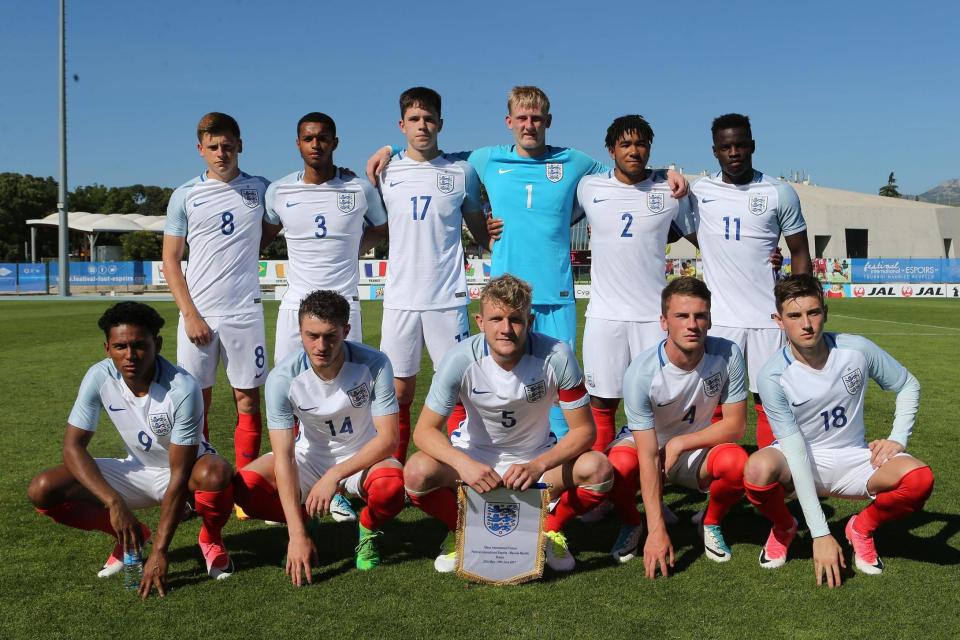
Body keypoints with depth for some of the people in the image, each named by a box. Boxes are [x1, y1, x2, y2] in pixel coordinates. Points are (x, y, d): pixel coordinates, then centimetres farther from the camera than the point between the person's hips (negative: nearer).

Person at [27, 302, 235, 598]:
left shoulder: (183, 388, -31)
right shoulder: (99, 377, -19)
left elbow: (180, 475, -29)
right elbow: (73, 445, -15)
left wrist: (160, 551, -32)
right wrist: (114, 502, -30)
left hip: (187, 466, -4)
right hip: (136, 471, 4)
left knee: (216, 474, -41)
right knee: (42, 491, -15)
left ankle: (210, 539, -5)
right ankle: (132, 535, 7)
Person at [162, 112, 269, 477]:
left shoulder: (259, 188, 7)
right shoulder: (185, 196, 5)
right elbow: (170, 261, 4)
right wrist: (190, 315, -5)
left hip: (245, 312, 0)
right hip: (198, 313, 0)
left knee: (248, 401, 2)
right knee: (196, 403, 4)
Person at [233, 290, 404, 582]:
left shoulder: (374, 364, -24)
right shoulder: (282, 377, -22)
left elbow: (388, 438, -23)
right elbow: (283, 456, -25)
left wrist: (334, 475, -34)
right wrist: (297, 534, -31)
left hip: (363, 456, -1)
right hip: (309, 455, 2)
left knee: (391, 485, -35)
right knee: (245, 487, -24)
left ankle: (368, 530, 2)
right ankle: (305, 521, 8)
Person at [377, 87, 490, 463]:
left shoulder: (461, 172, 5)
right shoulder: (386, 171, 8)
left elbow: (480, 231, 13)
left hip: (447, 297, -1)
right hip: (399, 297, 1)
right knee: (399, 393, 6)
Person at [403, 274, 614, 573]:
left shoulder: (556, 356, -23)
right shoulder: (461, 359, -23)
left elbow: (583, 429, -17)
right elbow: (425, 430, -19)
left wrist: (539, 466, -34)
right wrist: (463, 464, -39)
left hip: (537, 457, 0)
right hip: (475, 455, 0)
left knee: (598, 468, -28)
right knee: (417, 472, -30)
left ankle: (551, 529, 4)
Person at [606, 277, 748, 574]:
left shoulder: (727, 355, -21)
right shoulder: (641, 372, -28)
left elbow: (736, 425, -13)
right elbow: (648, 455, -29)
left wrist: (679, 444, -22)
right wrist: (657, 531, -31)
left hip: (698, 449, 2)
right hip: (644, 443, -2)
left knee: (737, 462, -31)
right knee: (618, 466, -35)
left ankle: (711, 522, 4)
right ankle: (631, 525, 1)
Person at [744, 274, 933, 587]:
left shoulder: (857, 349, -13)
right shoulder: (773, 376, -21)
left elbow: (908, 385, 6)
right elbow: (796, 452, -24)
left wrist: (898, 439, -11)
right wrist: (820, 534, -27)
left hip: (854, 458, 2)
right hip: (798, 463, -2)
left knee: (919, 479, -27)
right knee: (758, 469, -36)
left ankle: (862, 528, 6)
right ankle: (784, 528, 1)